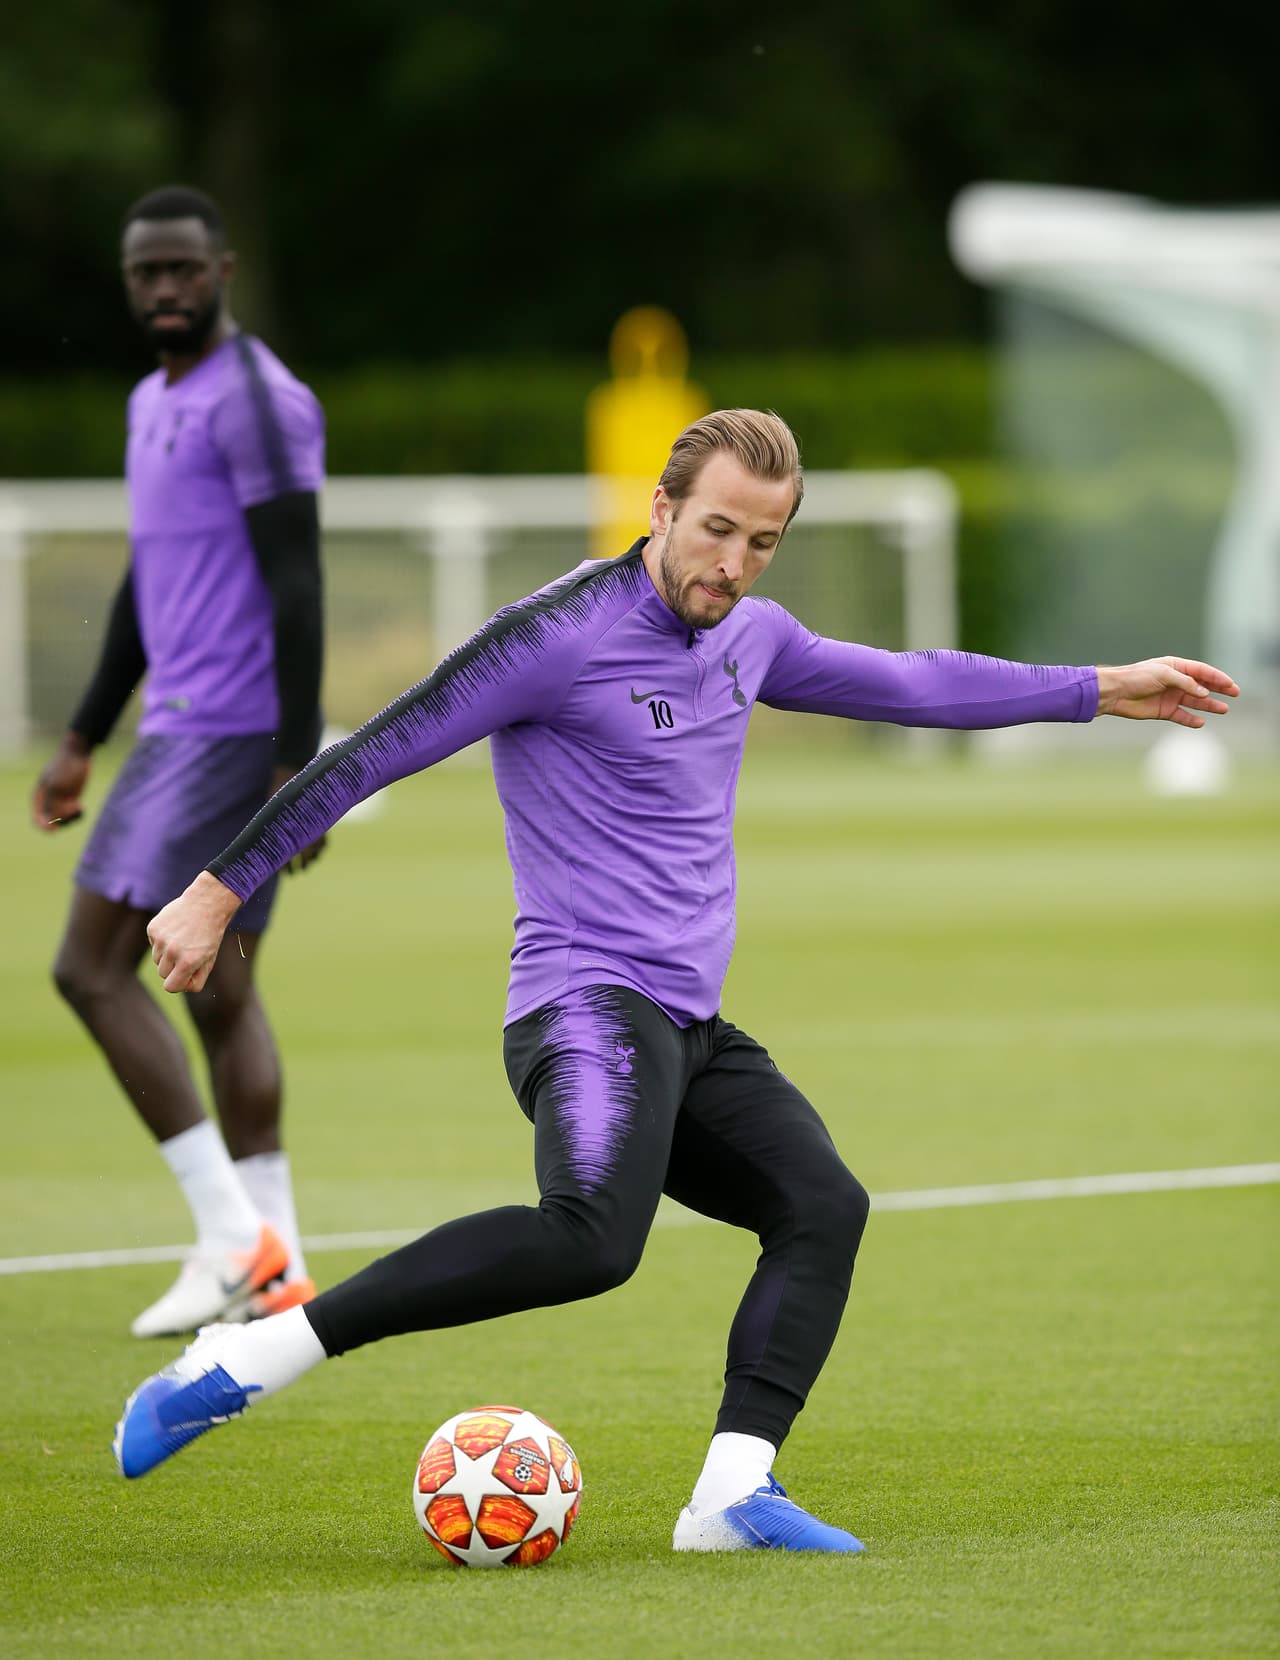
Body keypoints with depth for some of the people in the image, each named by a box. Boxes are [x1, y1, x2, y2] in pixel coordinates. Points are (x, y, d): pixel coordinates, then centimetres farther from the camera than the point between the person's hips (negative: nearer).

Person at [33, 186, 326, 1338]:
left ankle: (236, 1236, -11)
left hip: (228, 731, -10)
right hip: (182, 725, 10)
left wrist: (300, 765, -22)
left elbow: (296, 587, -17)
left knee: (92, 965, -11)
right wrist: (84, 742, 26)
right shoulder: (154, 403, 18)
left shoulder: (257, 403, -12)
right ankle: (276, 1273, 10)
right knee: (220, 991, 9)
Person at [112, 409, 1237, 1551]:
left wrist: (1097, 691, 35)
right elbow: (369, 757, -7)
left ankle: (734, 1494, -20)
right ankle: (249, 1358, -32)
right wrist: (219, 893, -6)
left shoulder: (749, 636, 15)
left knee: (825, 1205, -13)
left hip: (692, 1030, 9)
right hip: (591, 1003, -9)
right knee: (591, 1241, -33)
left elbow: (903, 684, 32)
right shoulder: (562, 634, -10)